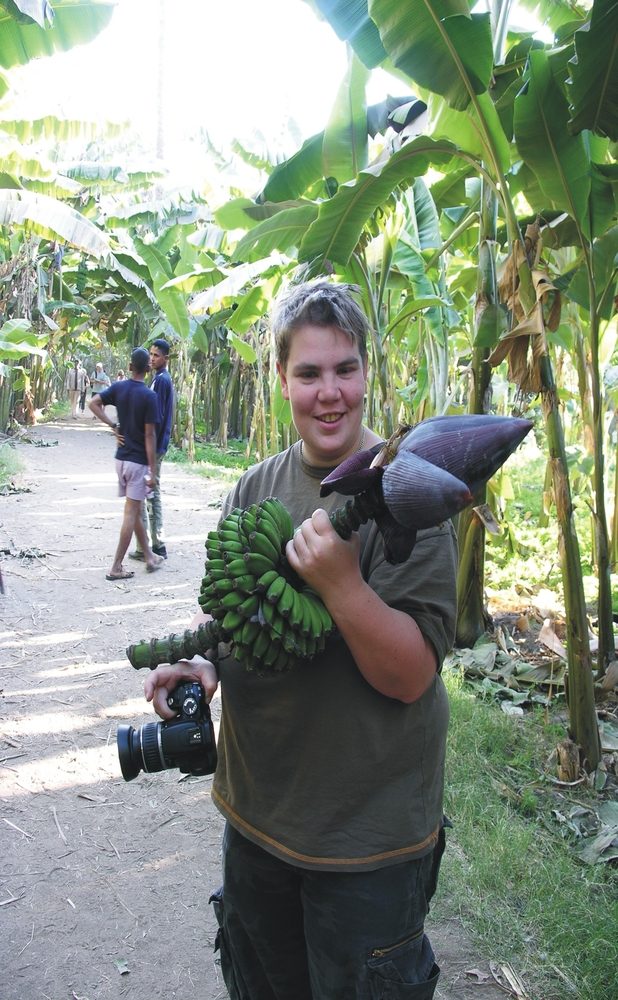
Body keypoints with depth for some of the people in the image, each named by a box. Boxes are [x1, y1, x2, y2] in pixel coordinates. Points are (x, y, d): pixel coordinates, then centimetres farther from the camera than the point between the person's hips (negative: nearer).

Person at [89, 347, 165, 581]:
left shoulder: (118, 387, 2)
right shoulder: (148, 395, -14)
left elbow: (93, 403, -7)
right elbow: (149, 435, -15)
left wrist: (113, 426, 1)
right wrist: (152, 470, -11)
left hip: (121, 458, 6)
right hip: (138, 461, -6)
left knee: (136, 510, 16)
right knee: (131, 513, -2)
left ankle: (149, 557, 28)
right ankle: (116, 567, 0)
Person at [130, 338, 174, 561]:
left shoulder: (161, 380, -14)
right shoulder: (163, 379, 15)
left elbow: (157, 417, -18)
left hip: (153, 446, -10)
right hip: (158, 445, 10)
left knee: (146, 495, -4)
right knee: (154, 494, 13)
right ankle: (158, 544, 17)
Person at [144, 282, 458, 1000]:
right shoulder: (256, 486, 0)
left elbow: (411, 676, -20)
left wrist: (340, 582, -34)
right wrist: (197, 660, -8)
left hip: (370, 829, -5)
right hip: (255, 808, 6)